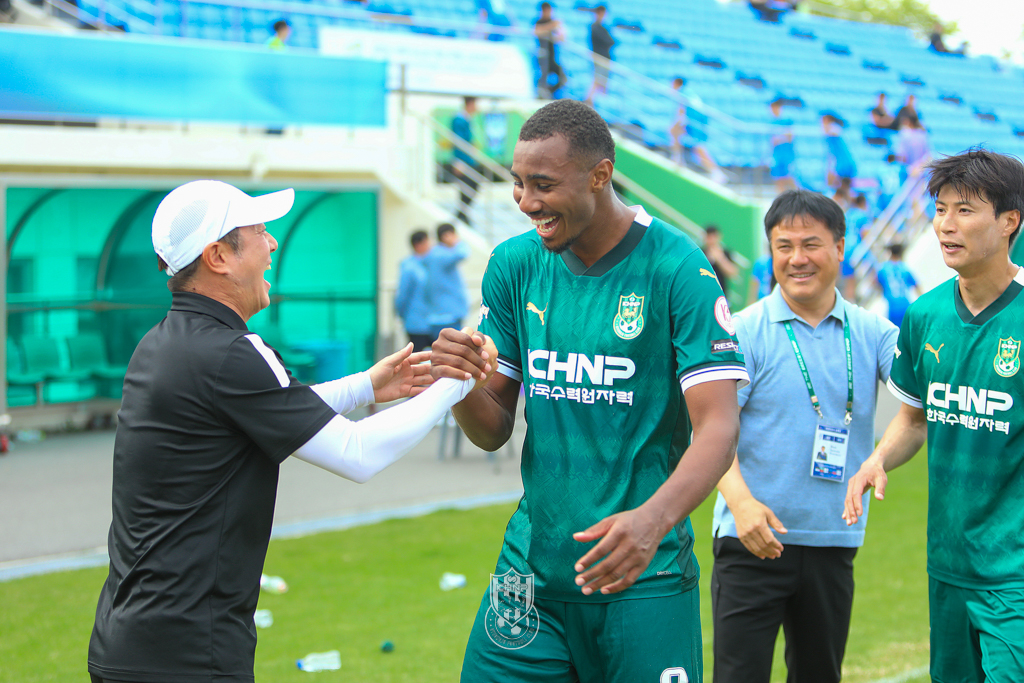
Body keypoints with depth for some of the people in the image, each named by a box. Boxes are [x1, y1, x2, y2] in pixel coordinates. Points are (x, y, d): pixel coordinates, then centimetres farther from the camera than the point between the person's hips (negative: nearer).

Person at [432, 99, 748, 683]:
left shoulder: (678, 269, -11)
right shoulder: (515, 265, 4)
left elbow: (718, 428, -18)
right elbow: (493, 432, 7)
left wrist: (654, 519, -35)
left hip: (643, 578, -4)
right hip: (531, 568, 4)